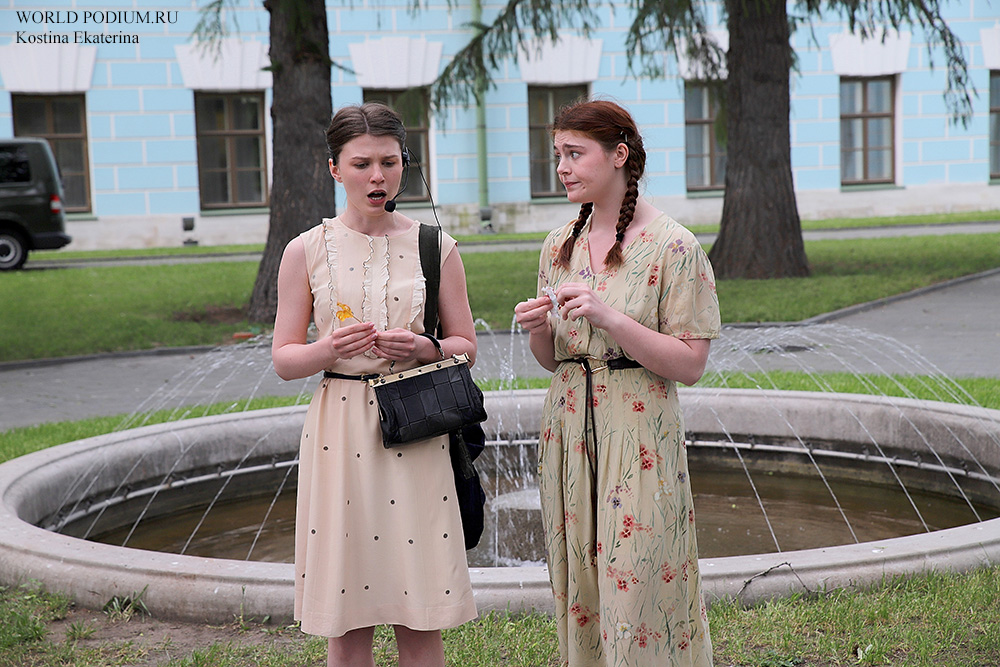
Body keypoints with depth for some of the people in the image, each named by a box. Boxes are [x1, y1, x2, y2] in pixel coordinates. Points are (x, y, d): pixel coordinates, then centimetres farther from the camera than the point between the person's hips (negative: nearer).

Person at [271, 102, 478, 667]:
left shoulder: (435, 247, 4)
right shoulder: (307, 251, 3)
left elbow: (466, 345, 9)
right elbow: (283, 359, 5)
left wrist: (424, 349, -12)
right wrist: (330, 350, -16)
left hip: (416, 434, 0)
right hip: (340, 433, 0)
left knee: (420, 619, 3)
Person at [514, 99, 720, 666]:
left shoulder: (673, 247, -9)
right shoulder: (560, 246, 10)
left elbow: (690, 365, -12)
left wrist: (609, 317, -21)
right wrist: (537, 329, -6)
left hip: (639, 436, -6)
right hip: (568, 429, 6)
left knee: (636, 593, -4)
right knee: (579, 595, 11)